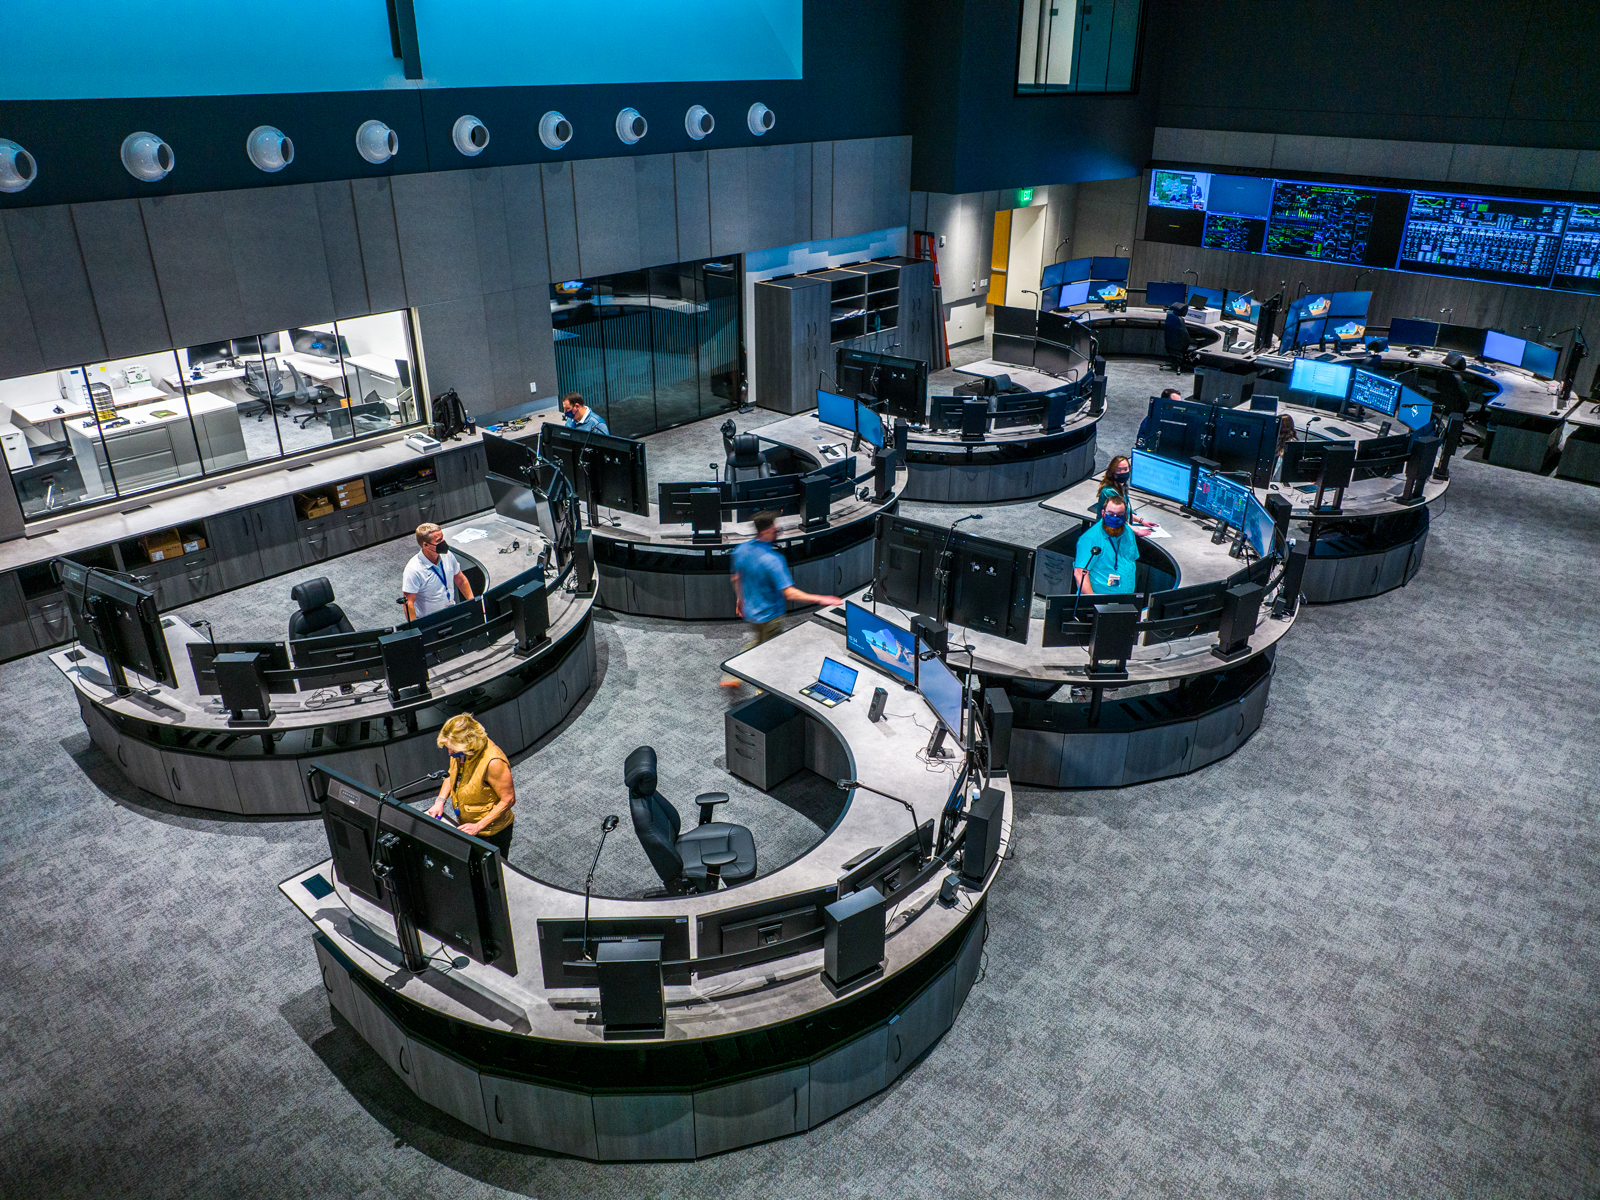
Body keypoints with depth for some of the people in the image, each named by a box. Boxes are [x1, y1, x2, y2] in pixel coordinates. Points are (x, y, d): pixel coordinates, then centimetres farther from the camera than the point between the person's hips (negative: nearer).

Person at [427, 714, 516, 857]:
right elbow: (451, 775, 11)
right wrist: (440, 801, -5)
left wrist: (479, 826, -26)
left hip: (492, 833, -7)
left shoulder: (493, 763, -35)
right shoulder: (459, 752, -11)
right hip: (465, 826, 7)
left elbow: (508, 799, -27)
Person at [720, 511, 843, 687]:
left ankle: (730, 676, 30)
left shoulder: (741, 549, -9)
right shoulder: (772, 559, -32)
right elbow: (789, 593, -34)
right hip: (769, 615, -7)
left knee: (759, 639, 31)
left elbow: (736, 578, 8)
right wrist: (820, 600, -32)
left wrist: (740, 599, 25)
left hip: (750, 611, 7)